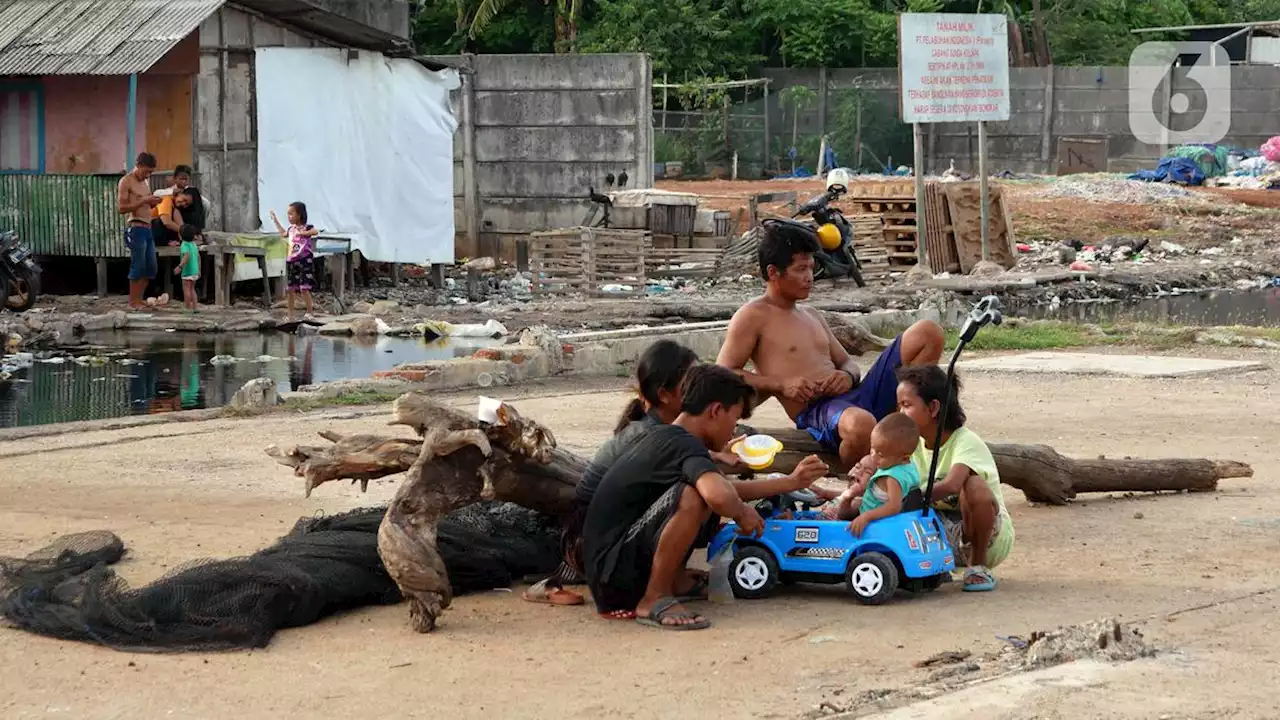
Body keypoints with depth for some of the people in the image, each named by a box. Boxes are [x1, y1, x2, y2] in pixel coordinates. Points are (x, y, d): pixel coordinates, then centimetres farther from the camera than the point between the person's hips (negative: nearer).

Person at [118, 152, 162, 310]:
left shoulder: (144, 182, 19)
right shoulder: (126, 182, -7)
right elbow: (122, 208, -14)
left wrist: (153, 202, 5)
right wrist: (144, 201, -19)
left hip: (147, 228, 9)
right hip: (135, 228, -9)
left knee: (151, 267, 8)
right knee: (138, 266, -8)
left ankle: (139, 299, 15)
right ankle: (132, 302, -2)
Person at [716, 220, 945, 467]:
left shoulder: (812, 316, 27)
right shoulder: (753, 317, 2)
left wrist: (848, 376, 2)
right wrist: (781, 384, -15)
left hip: (854, 396, 8)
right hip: (815, 411, -8)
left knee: (928, 333, -1)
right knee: (861, 424, -47)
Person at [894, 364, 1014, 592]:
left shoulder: (965, 442, -20)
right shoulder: (914, 445, 2)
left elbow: (950, 485, -40)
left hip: (991, 536, -6)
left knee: (973, 486, -36)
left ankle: (978, 565, -16)